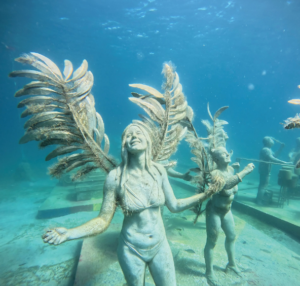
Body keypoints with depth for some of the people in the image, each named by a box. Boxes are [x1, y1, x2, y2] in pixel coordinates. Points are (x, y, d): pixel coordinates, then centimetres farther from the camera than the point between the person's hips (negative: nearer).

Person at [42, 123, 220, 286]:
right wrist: (69, 234, -26)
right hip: (132, 249, -2)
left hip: (160, 245, 3)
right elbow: (103, 220, -13)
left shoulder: (159, 171, -10)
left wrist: (205, 195, -6)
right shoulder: (116, 177, -19)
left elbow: (175, 206, -2)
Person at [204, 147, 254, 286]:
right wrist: (244, 171, -44)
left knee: (231, 236, 24)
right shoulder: (215, 173, -26)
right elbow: (225, 185, -48)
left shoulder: (231, 169, -3)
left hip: (227, 210, 8)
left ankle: (231, 263, 50)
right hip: (214, 211, -8)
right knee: (211, 242, 6)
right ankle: (209, 272, 28)